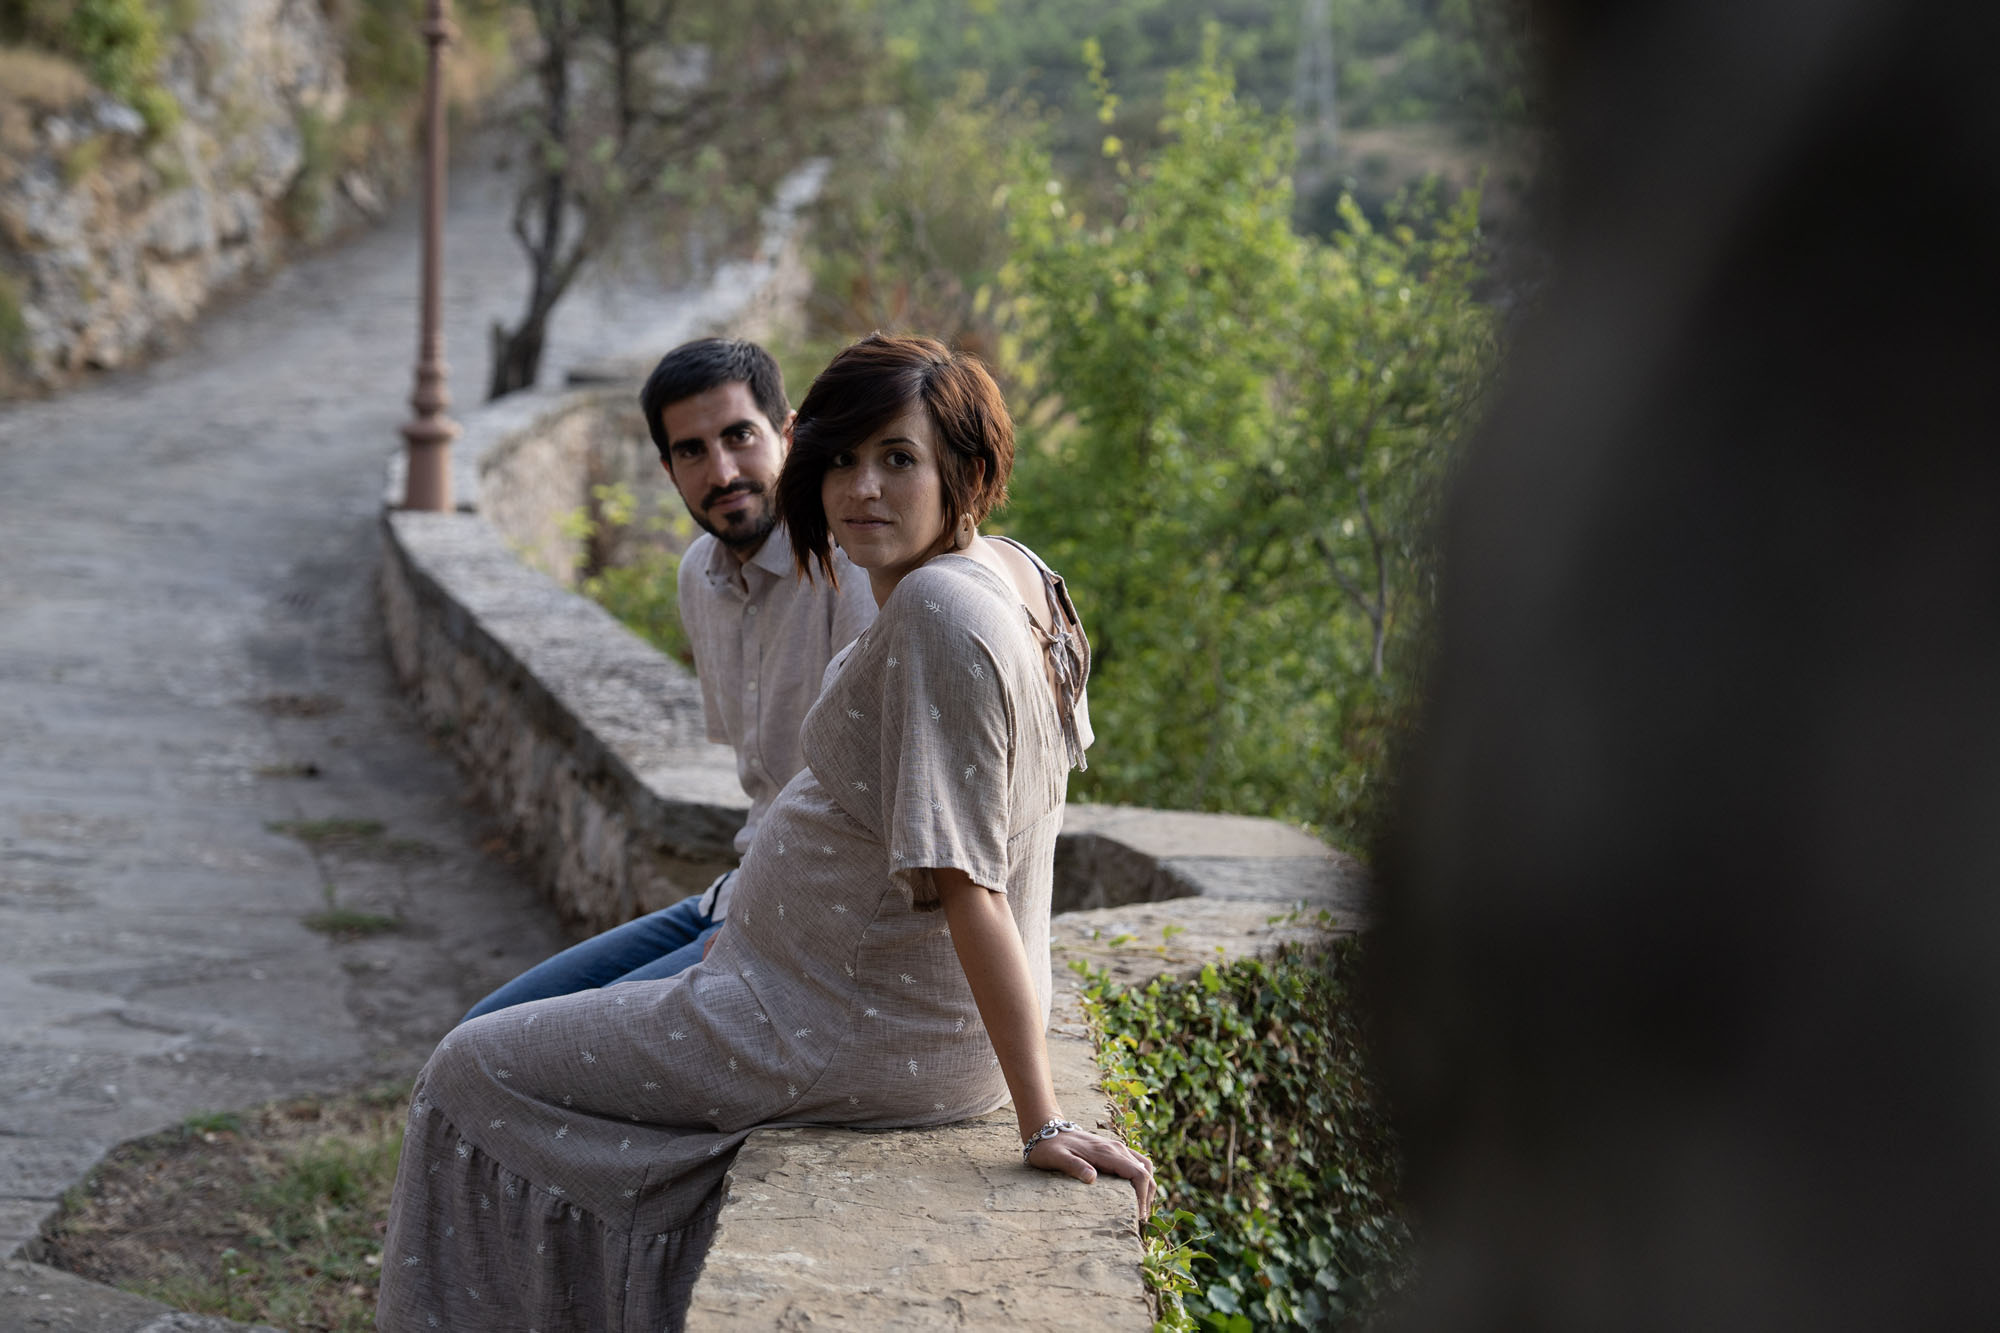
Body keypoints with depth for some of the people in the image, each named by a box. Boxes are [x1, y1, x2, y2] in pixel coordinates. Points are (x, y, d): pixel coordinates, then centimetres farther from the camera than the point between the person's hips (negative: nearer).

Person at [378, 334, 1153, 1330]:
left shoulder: (940, 612, -26)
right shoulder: (1015, 577, 3)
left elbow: (967, 882, -29)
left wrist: (1041, 1125, -27)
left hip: (862, 1041, -10)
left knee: (472, 1074, 3)